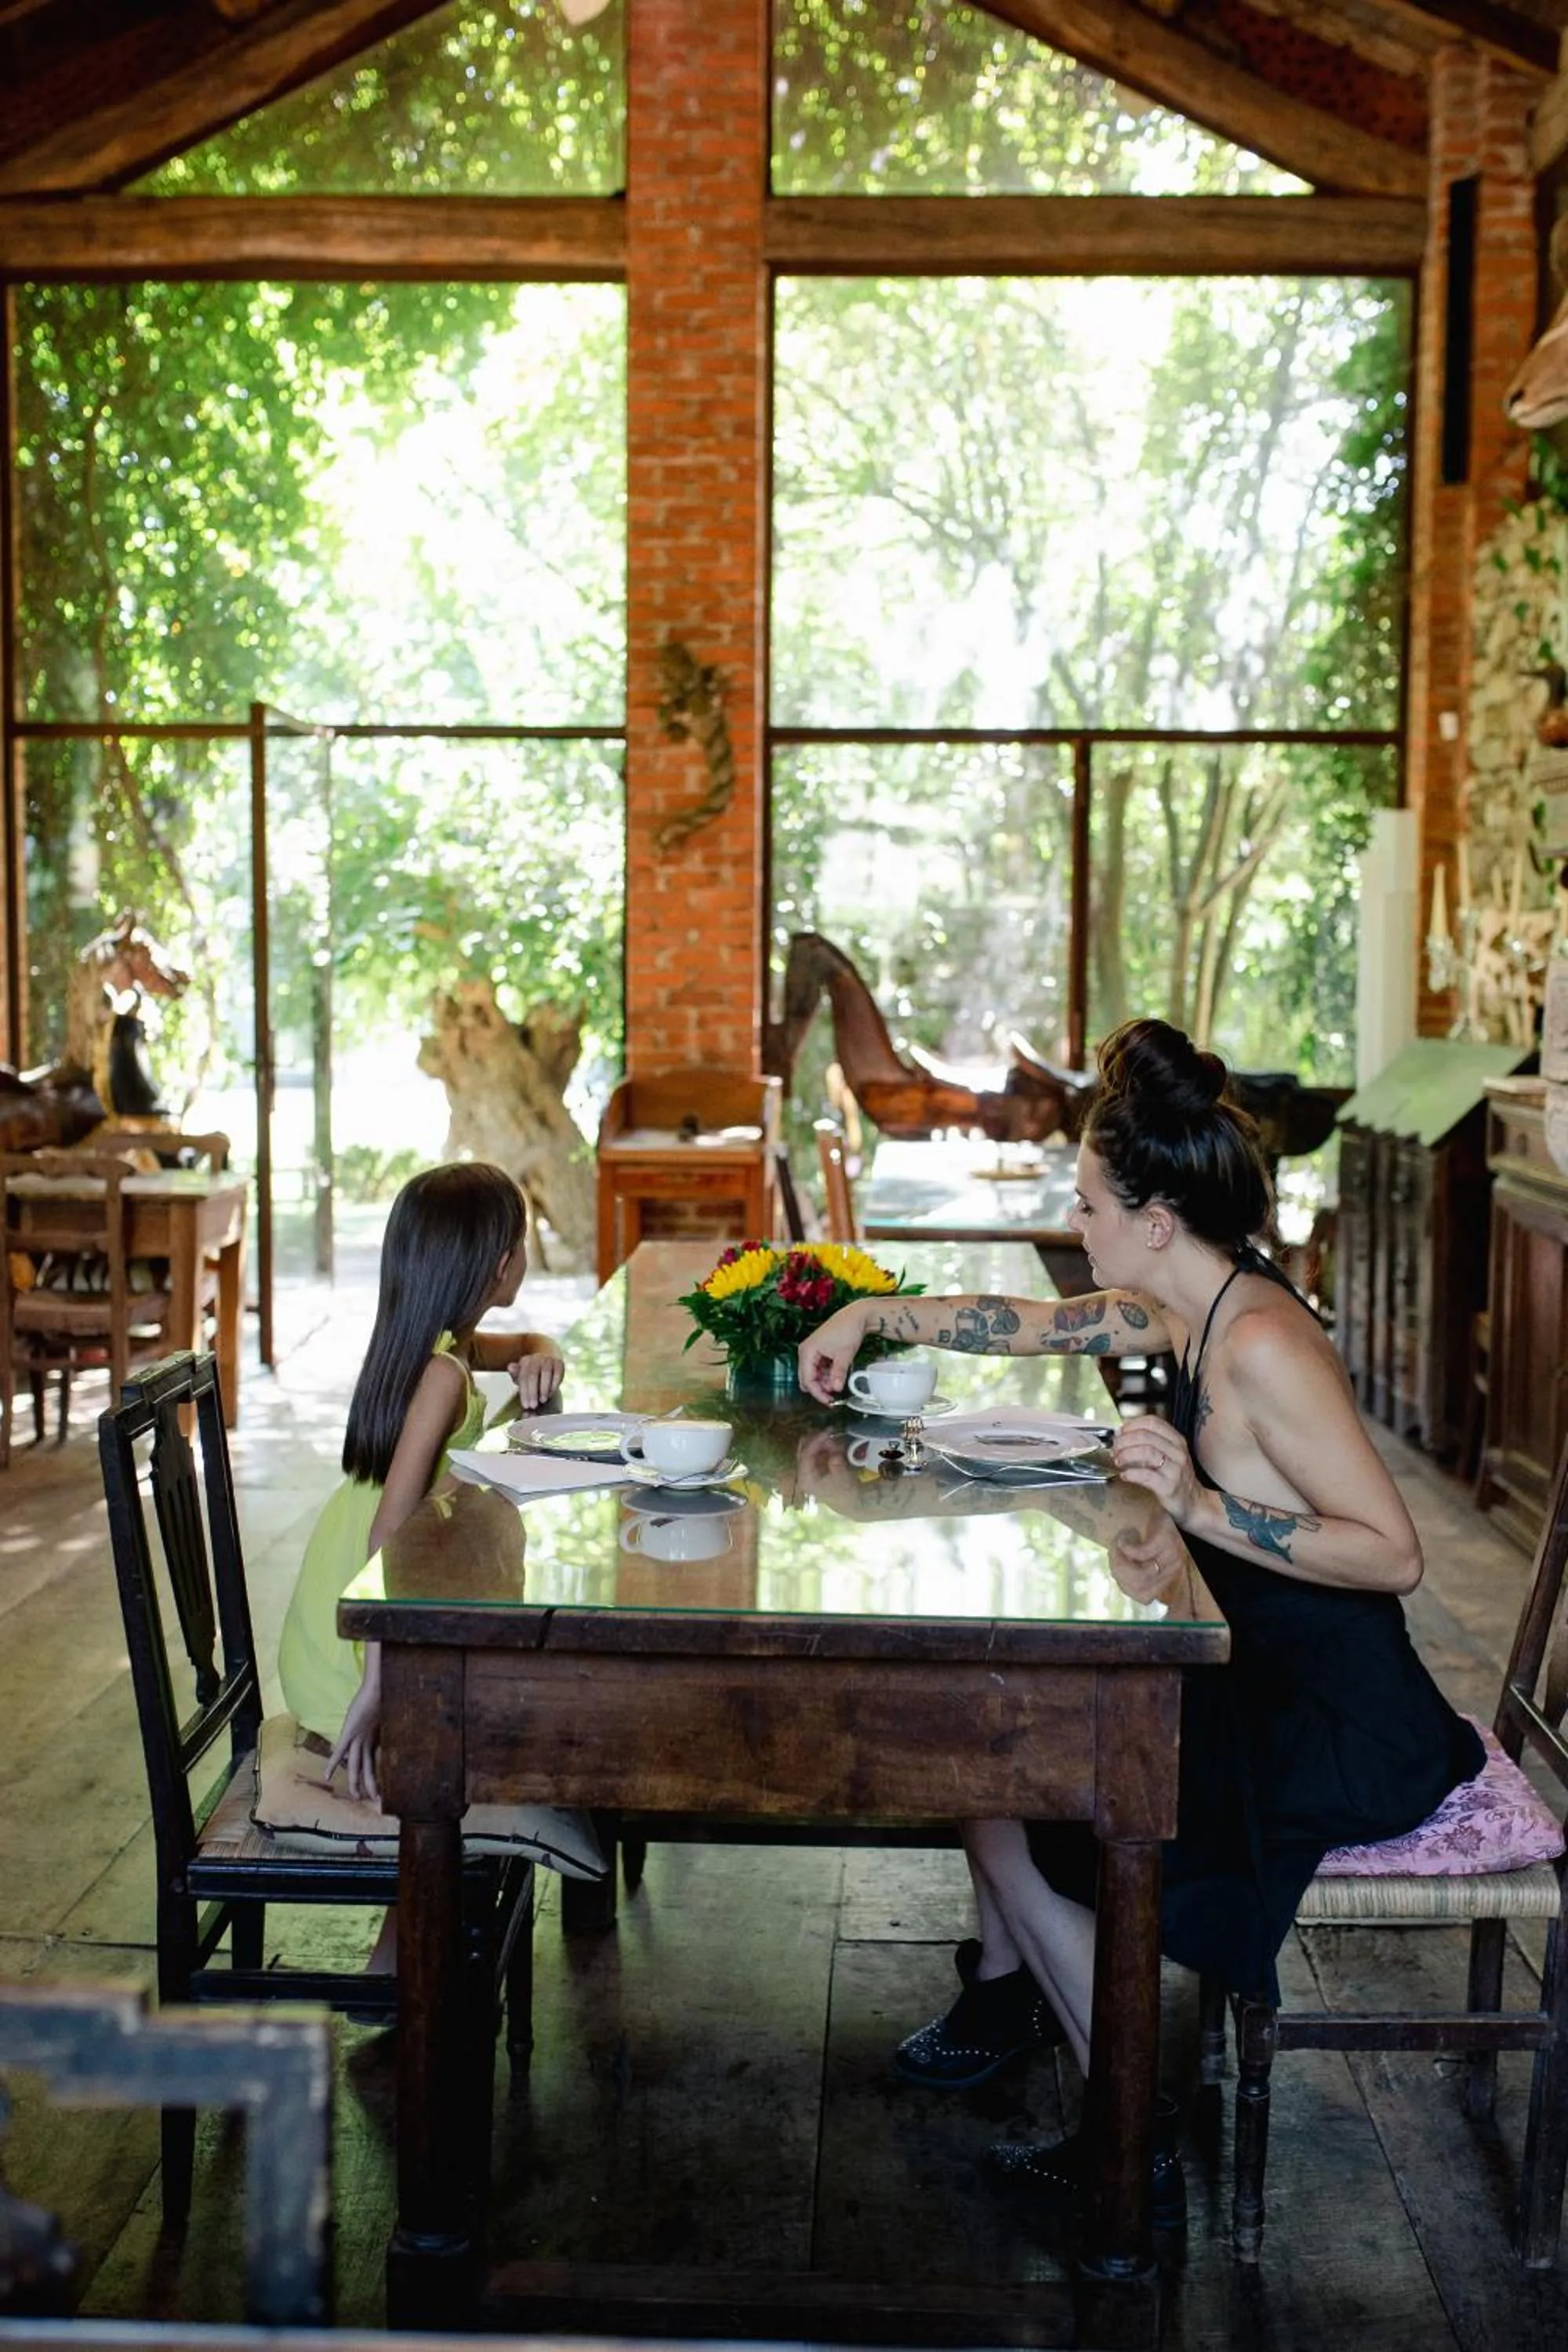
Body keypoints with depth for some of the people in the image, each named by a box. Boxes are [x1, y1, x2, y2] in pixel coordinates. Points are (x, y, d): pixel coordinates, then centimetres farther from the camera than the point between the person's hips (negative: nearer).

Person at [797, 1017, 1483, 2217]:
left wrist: (1203, 1508, -34)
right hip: (1262, 1679, 10)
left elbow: (1395, 1553, -29)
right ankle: (1008, 1987, 36)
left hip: (1342, 1734, -10)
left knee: (1006, 1821, -4)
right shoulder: (1184, 1308, 2)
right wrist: (871, 1314, 18)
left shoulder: (1261, 1345, -27)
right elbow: (1024, 1325, 18)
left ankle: (1132, 2147, 7)